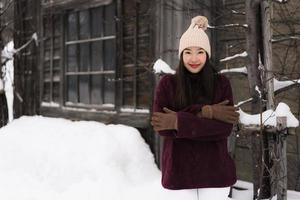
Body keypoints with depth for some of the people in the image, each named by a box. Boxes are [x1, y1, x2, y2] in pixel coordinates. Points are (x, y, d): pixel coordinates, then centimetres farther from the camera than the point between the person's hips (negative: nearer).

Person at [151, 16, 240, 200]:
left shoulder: (221, 83, 1)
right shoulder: (167, 84, 1)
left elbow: (224, 128, -10)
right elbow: (161, 126, -10)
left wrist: (179, 122, -17)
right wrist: (203, 113, -18)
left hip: (214, 169, 0)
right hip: (179, 169, 0)